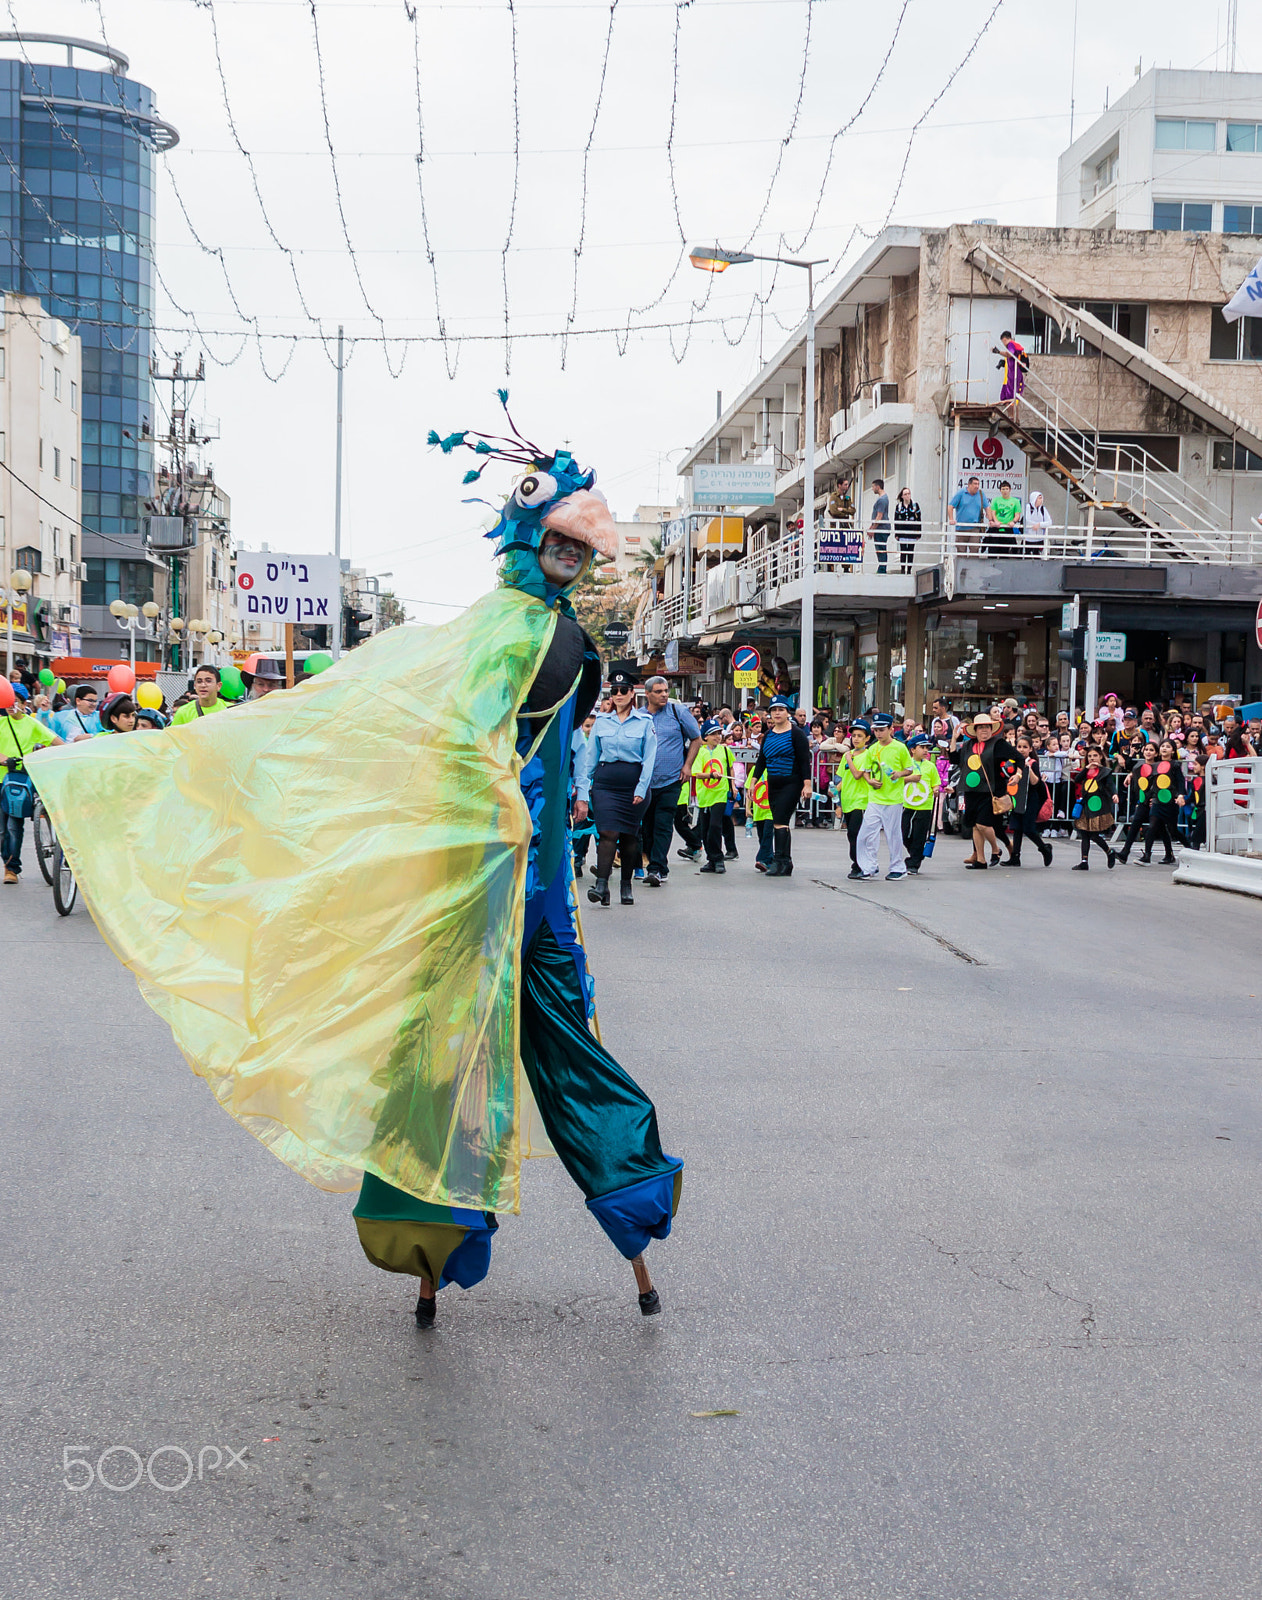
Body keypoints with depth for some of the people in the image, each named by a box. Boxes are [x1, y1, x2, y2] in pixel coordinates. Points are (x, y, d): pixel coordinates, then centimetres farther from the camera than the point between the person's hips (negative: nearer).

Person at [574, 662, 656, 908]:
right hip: (605, 783, 1)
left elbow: (649, 759, -2)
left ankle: (627, 885, 18)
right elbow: (589, 758, 7)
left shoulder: (645, 722, 3)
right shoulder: (601, 722, 8)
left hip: (633, 784, -1)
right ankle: (601, 885, -20)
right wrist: (582, 792, 1)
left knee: (629, 835, 6)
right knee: (608, 832, -12)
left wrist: (641, 789, -12)